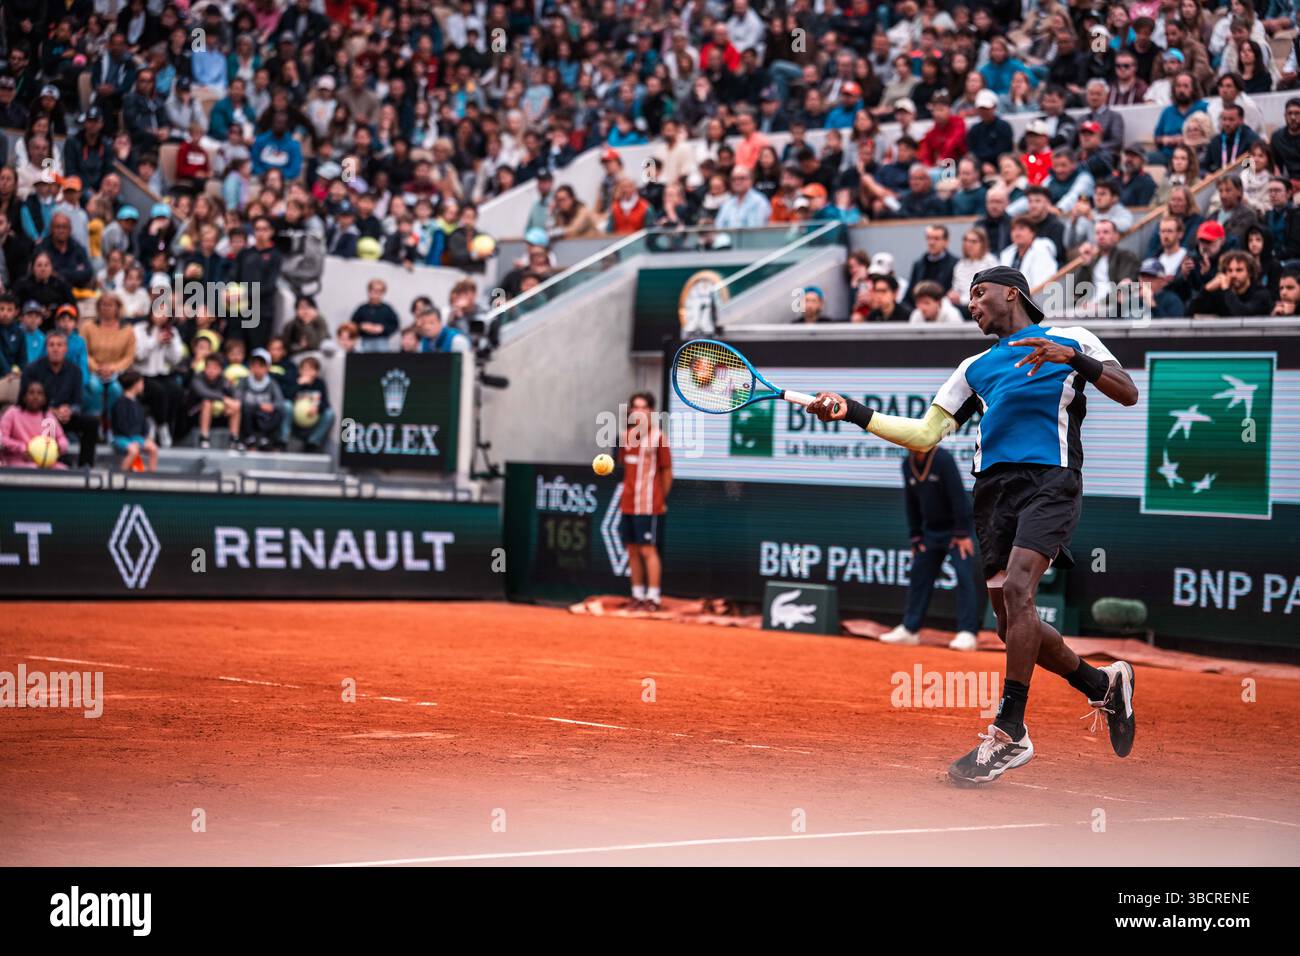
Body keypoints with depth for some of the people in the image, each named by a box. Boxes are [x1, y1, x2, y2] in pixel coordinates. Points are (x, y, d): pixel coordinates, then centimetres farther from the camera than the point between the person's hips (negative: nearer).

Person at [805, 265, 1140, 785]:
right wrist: (852, 411, 13)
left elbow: (1128, 394, 3)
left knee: (1016, 589, -24)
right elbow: (925, 434, 23)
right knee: (1011, 623, 0)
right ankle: (1103, 684, 22)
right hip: (994, 485, 6)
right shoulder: (975, 367, 27)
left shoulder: (1070, 339, 13)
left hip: (1050, 480, -6)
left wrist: (1072, 358, -12)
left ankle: (1010, 732, -22)